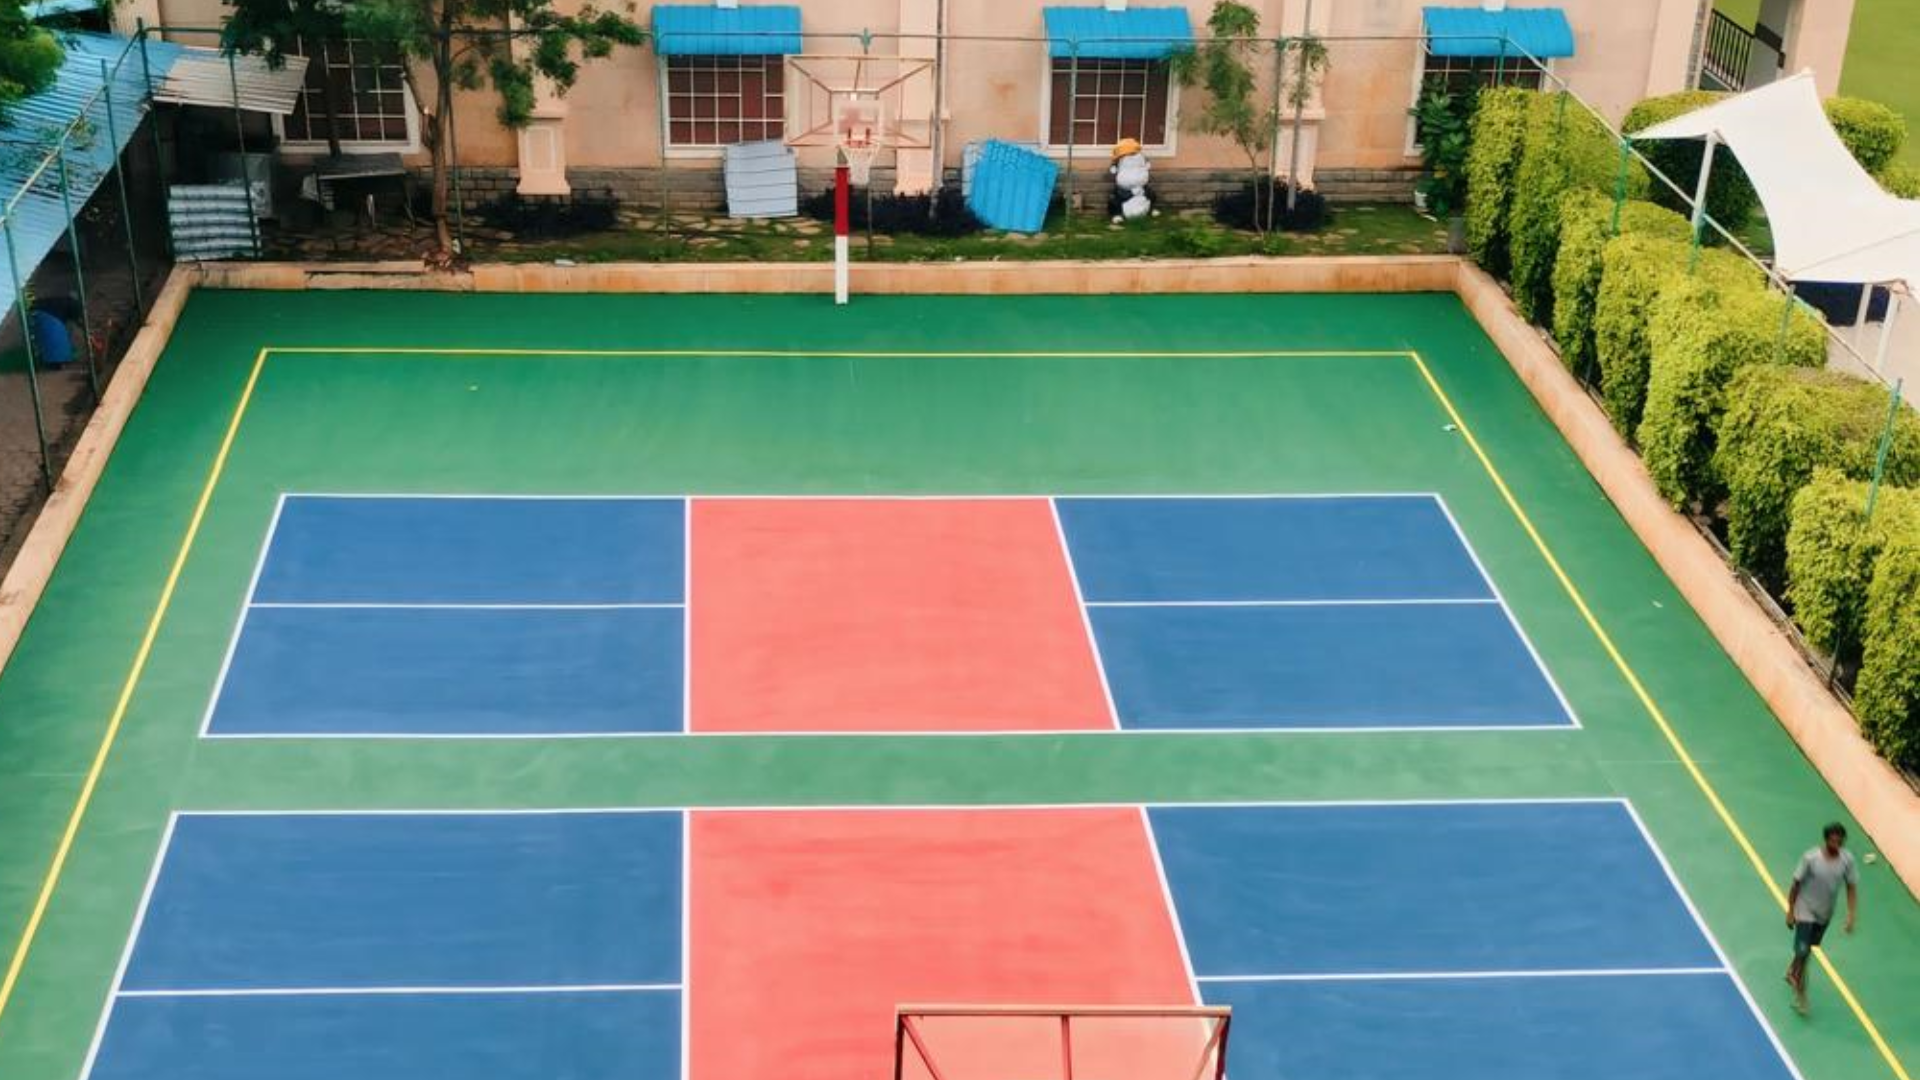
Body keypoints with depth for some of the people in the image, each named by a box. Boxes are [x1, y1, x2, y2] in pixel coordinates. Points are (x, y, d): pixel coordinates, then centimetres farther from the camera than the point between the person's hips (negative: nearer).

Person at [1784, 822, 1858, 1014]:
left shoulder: (1847, 859, -15)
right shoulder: (1811, 858, -24)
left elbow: (1851, 888, -4)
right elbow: (1796, 884, -13)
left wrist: (1851, 915, -10)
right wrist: (1790, 912, -7)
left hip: (1825, 913, 4)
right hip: (1805, 910, -4)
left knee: (1808, 948, 23)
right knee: (1802, 952, -7)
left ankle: (1792, 972, 50)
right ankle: (1800, 993, 10)